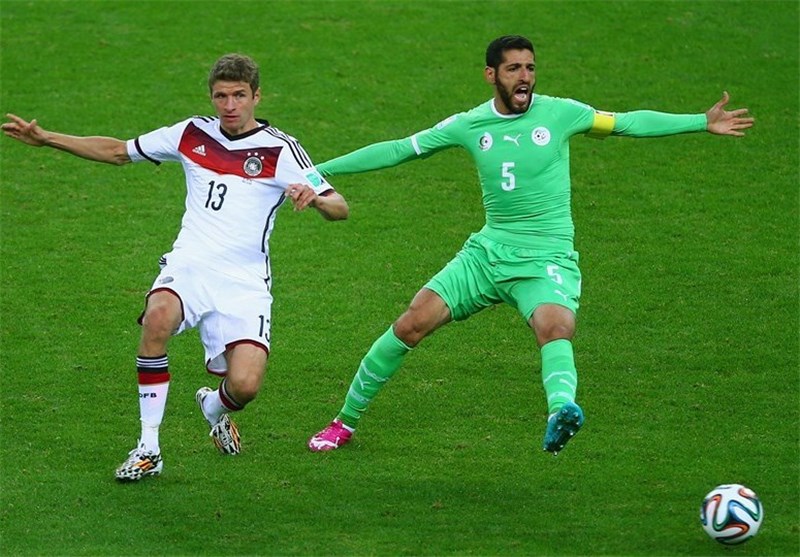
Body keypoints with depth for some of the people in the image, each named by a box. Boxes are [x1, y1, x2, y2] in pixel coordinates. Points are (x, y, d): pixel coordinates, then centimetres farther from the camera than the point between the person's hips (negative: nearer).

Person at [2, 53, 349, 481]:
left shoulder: (279, 149, 0)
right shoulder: (192, 134, 10)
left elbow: (339, 207, -5)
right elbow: (118, 151, 22)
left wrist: (314, 197, -29)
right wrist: (45, 138, 18)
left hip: (245, 282, -2)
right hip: (189, 266, 2)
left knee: (244, 385, -19)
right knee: (159, 316, -34)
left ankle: (214, 408, 24)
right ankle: (148, 449, -24)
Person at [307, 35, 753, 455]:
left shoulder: (558, 113, -2)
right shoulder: (469, 125, 3)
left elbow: (628, 123, 5)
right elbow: (399, 151, 10)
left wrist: (703, 122, 0)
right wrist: (315, 171, 11)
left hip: (547, 258, -2)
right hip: (488, 251, 2)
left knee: (556, 327, -33)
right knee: (412, 325, -8)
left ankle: (560, 410, -62)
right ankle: (345, 423, 9)